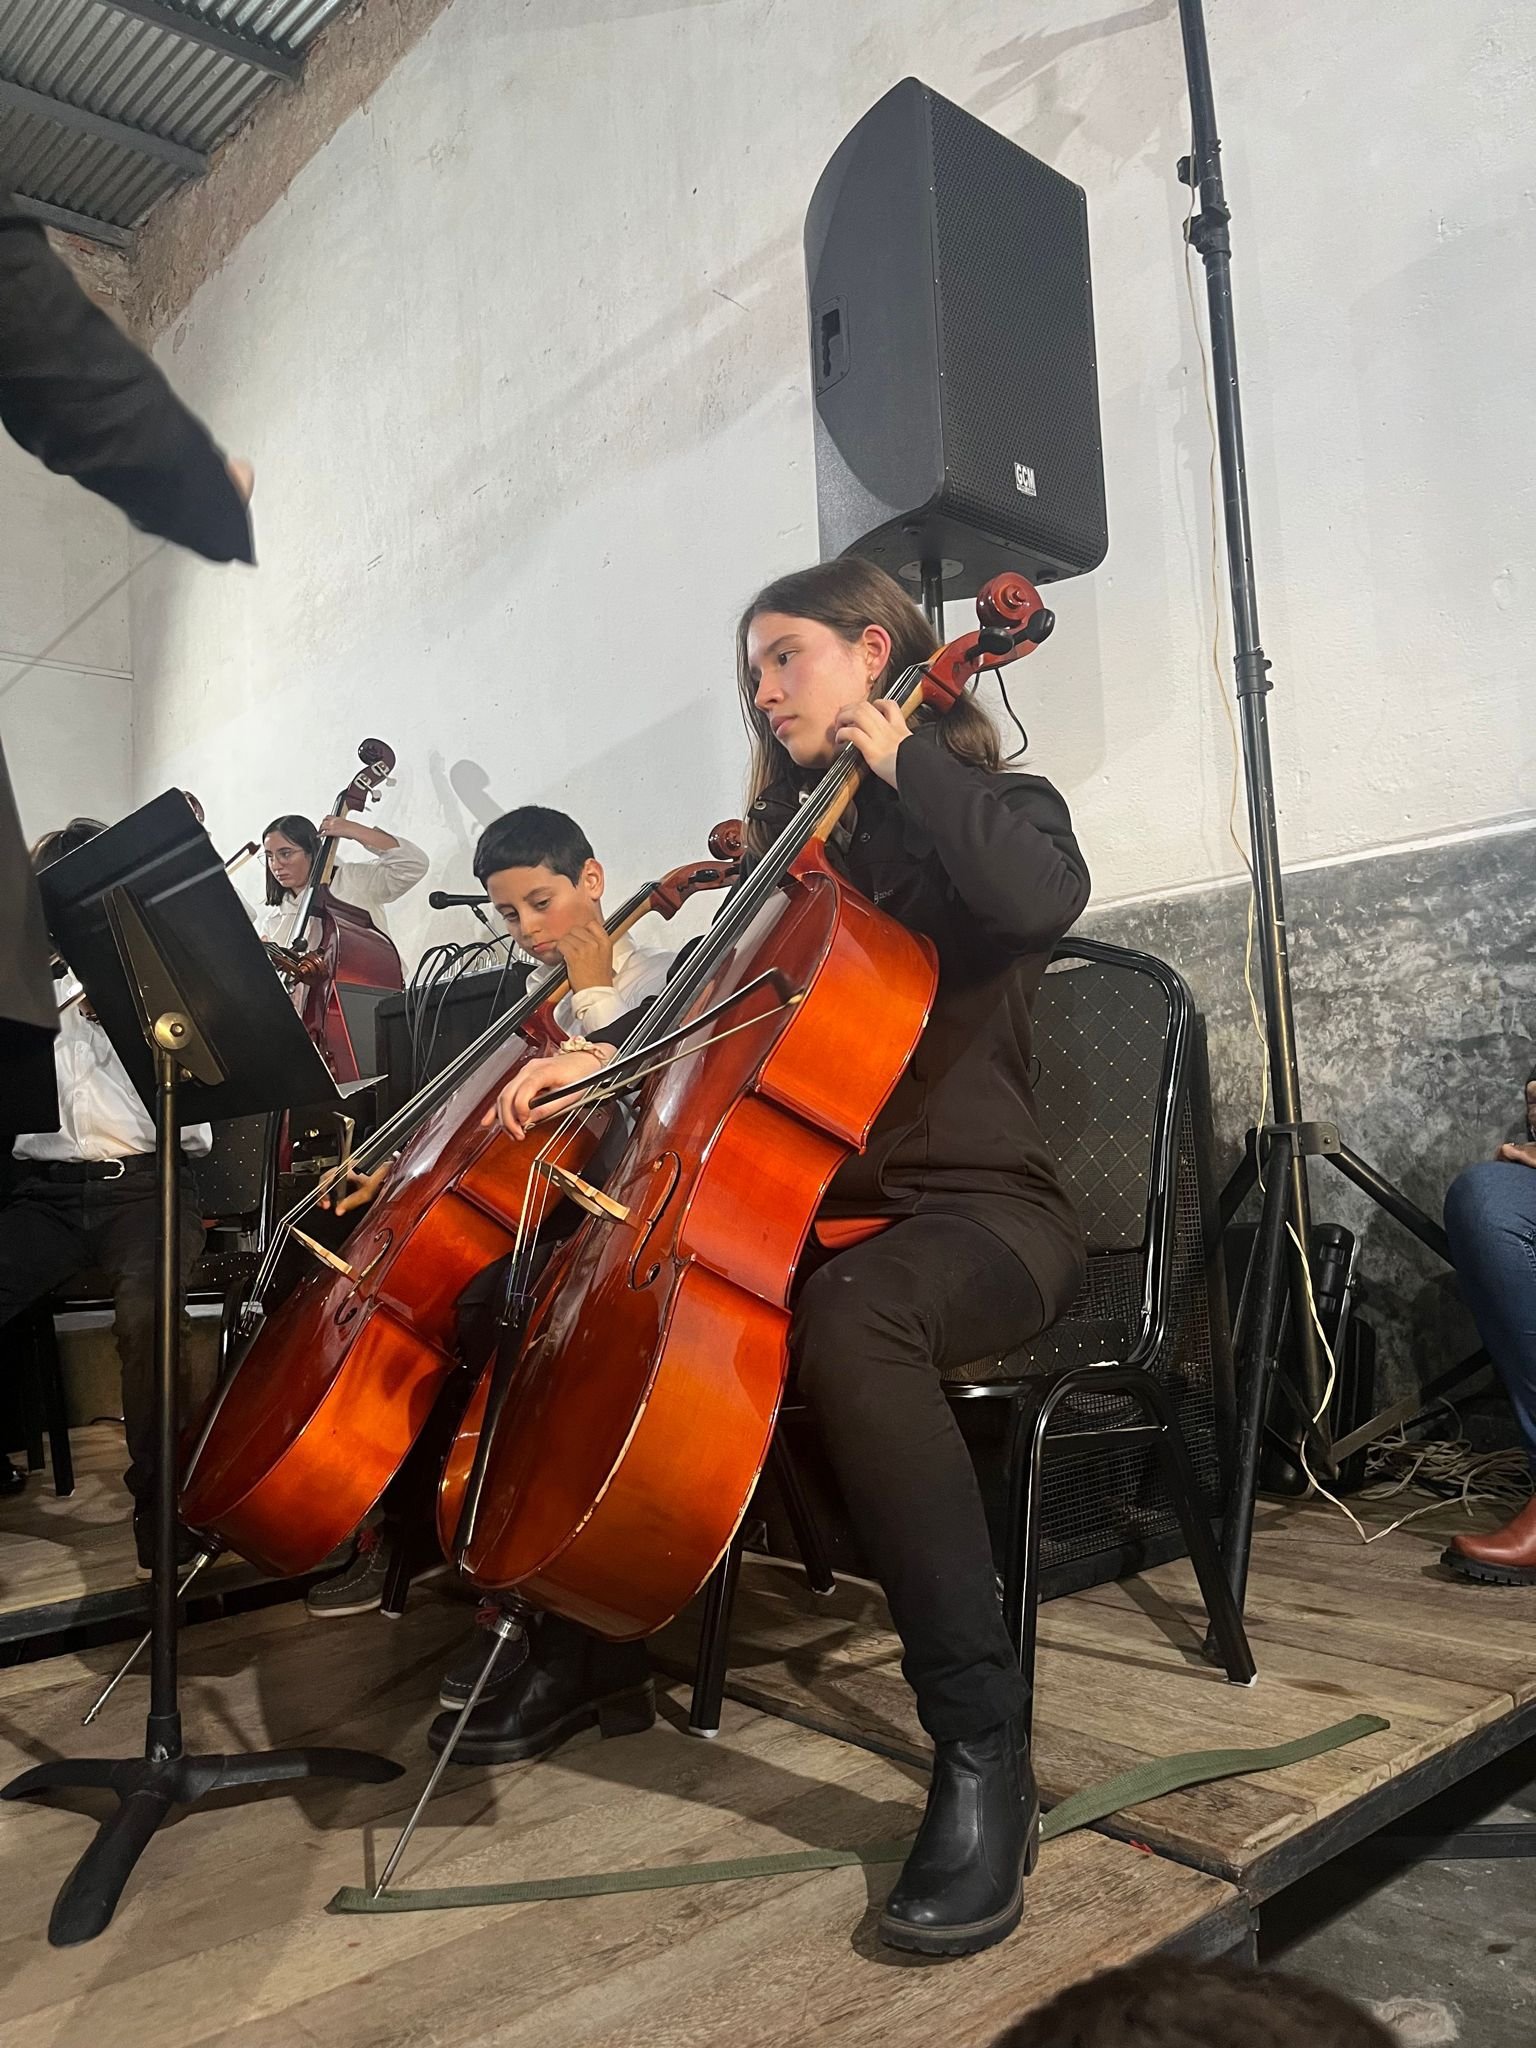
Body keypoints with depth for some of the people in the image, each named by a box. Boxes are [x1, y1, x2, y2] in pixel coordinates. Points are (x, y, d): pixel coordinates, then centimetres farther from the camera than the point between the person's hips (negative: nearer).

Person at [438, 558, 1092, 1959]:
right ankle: (589, 1657, 10)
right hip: (808, 1203, 7)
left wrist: (898, 754, -12)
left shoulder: (989, 804, 1)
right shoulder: (798, 841, 18)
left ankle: (984, 1752, -27)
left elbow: (1042, 897, -24)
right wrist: (602, 1052, -3)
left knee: (851, 1316, -40)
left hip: (981, 1212, -6)